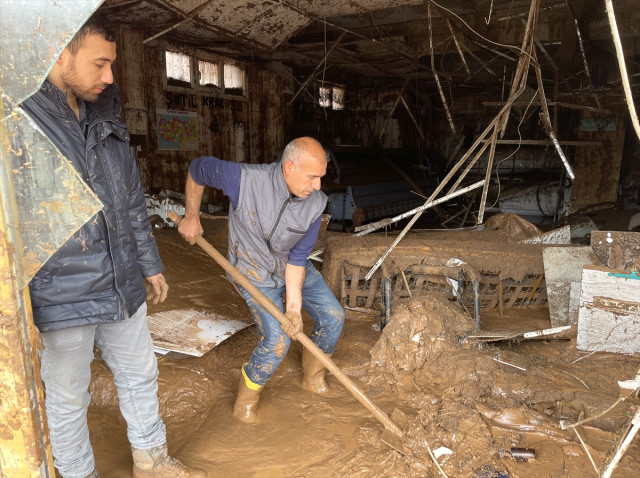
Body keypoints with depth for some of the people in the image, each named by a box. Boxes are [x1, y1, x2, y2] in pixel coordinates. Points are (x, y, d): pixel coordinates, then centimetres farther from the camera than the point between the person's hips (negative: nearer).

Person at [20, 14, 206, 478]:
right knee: (68, 398, 14)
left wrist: (150, 264, 16)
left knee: (141, 375, 20)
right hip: (61, 296, -6)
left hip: (122, 284, 7)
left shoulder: (106, 117, 6)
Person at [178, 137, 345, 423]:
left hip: (295, 268, 5)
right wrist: (191, 217, -6)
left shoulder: (316, 203, -21)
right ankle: (245, 399, 14)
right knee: (277, 340, -15)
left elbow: (298, 256, -17)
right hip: (255, 273, -5)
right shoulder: (244, 179, -32)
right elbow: (197, 169, -13)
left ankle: (313, 378, 30)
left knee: (333, 317, 5)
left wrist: (294, 306, -23)